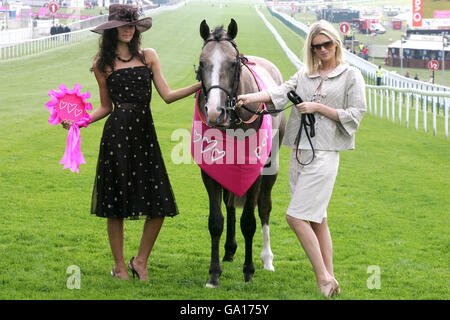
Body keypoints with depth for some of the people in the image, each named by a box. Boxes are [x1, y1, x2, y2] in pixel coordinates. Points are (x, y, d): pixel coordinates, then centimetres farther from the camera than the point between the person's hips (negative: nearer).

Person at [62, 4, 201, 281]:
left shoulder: (148, 56, 11)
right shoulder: (103, 65, 7)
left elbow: (167, 95, 6)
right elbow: (106, 107, 11)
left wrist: (199, 86, -5)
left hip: (145, 133, 2)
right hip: (117, 134, -2)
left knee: (160, 205, -4)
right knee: (116, 201, 0)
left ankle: (141, 261, 14)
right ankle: (120, 265, 15)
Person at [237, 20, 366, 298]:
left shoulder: (351, 76, 1)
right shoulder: (305, 75, 14)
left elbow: (355, 116, -5)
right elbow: (279, 93, -2)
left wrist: (318, 107, -11)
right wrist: (248, 98, -20)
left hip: (324, 153, -6)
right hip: (299, 152, 6)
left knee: (296, 216, -14)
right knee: (317, 219, 9)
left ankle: (323, 278, -7)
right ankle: (330, 281, 15)